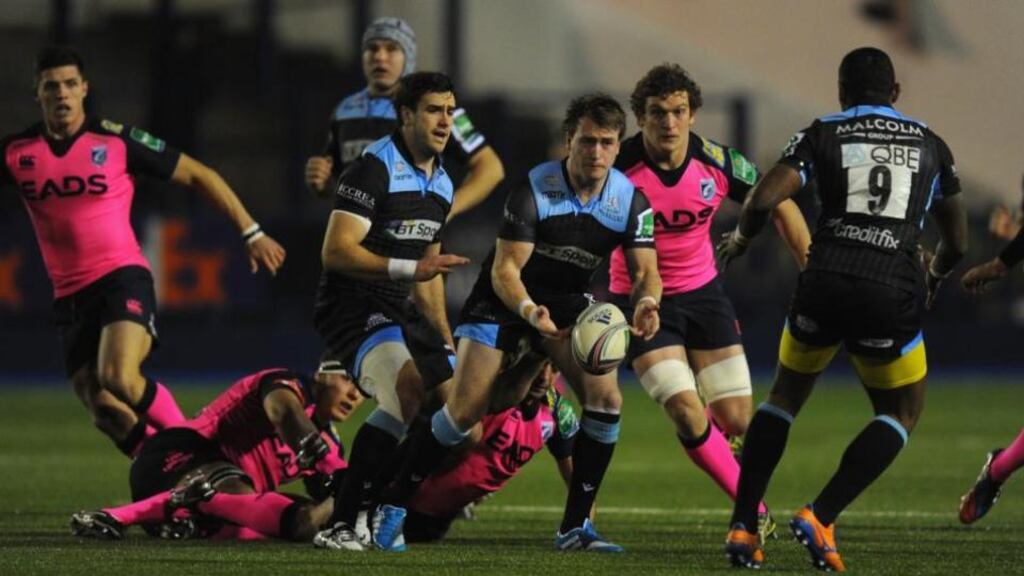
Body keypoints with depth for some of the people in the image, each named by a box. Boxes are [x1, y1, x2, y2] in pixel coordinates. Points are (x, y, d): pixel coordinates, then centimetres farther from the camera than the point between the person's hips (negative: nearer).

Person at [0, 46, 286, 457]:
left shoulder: (116, 141, -5)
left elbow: (198, 175, 3)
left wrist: (252, 234, 3)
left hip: (122, 280, -4)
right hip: (69, 297, 4)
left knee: (118, 378, -29)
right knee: (106, 414, -6)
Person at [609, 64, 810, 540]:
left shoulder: (718, 162, -12)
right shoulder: (618, 167, -20)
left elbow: (779, 207, 3)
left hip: (702, 292, 3)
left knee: (737, 420, 0)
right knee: (688, 414, -18)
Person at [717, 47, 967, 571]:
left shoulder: (822, 135, 7)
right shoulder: (929, 145, 14)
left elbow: (763, 199, -6)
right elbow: (957, 242, 22)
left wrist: (741, 239, 15)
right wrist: (934, 277, 44)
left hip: (825, 285, 1)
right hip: (892, 293, -1)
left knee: (785, 397, 22)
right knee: (902, 414, 18)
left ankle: (742, 527, 13)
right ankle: (820, 517, -1)